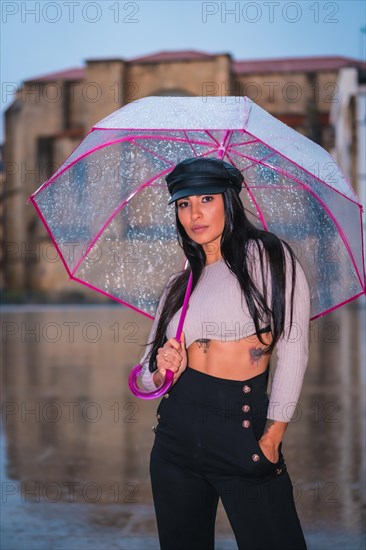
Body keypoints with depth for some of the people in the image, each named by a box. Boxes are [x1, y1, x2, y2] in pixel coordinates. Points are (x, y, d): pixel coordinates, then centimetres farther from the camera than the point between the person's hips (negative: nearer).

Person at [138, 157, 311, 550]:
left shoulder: (268, 256, -1)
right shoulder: (178, 285, 13)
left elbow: (293, 351, -7)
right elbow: (146, 376, 15)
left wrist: (273, 435, -12)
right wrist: (161, 372, -8)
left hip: (242, 431, -5)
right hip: (177, 433, 5)